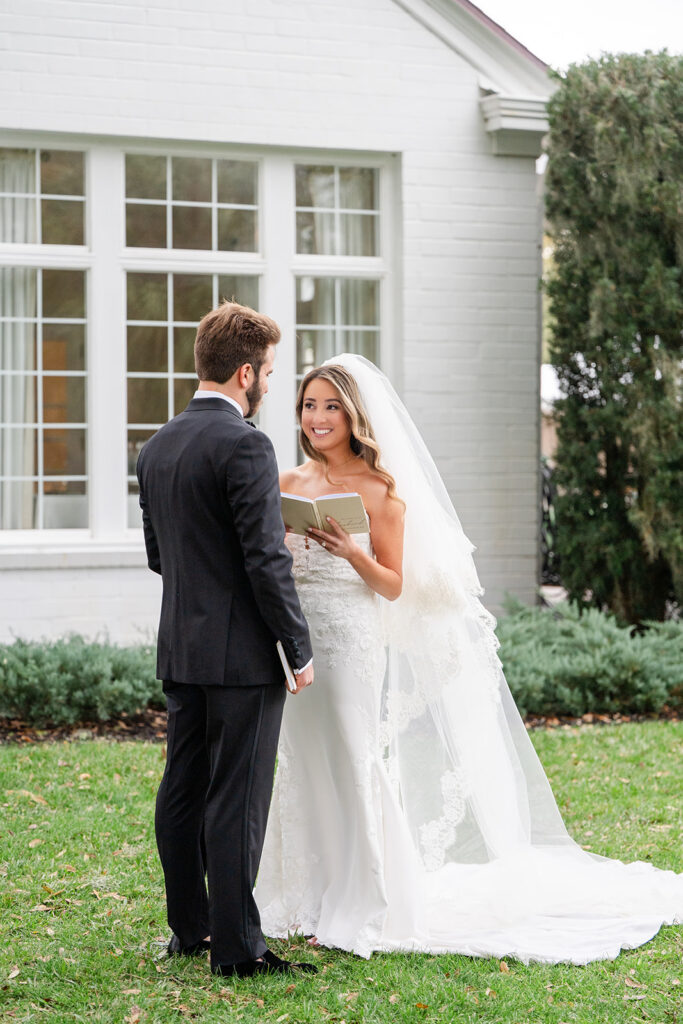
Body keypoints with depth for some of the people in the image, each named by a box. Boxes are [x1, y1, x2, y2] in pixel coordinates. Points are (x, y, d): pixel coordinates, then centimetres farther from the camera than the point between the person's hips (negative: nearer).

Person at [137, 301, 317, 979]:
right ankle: (236, 946, 0)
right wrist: (300, 649, -10)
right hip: (242, 653, -8)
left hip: (180, 649, 8)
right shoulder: (244, 445, -16)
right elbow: (267, 560, -18)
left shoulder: (156, 447, 10)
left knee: (182, 792, 13)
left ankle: (189, 928, 24)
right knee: (236, 799, -4)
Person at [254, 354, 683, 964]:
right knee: (304, 767, 9)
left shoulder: (379, 489, -4)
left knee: (353, 765, -3)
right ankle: (311, 898, 20)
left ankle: (358, 909, 7)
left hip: (352, 642, -5)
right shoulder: (289, 485, 9)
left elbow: (393, 586, -4)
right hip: (297, 640, 5)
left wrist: (350, 552, -21)